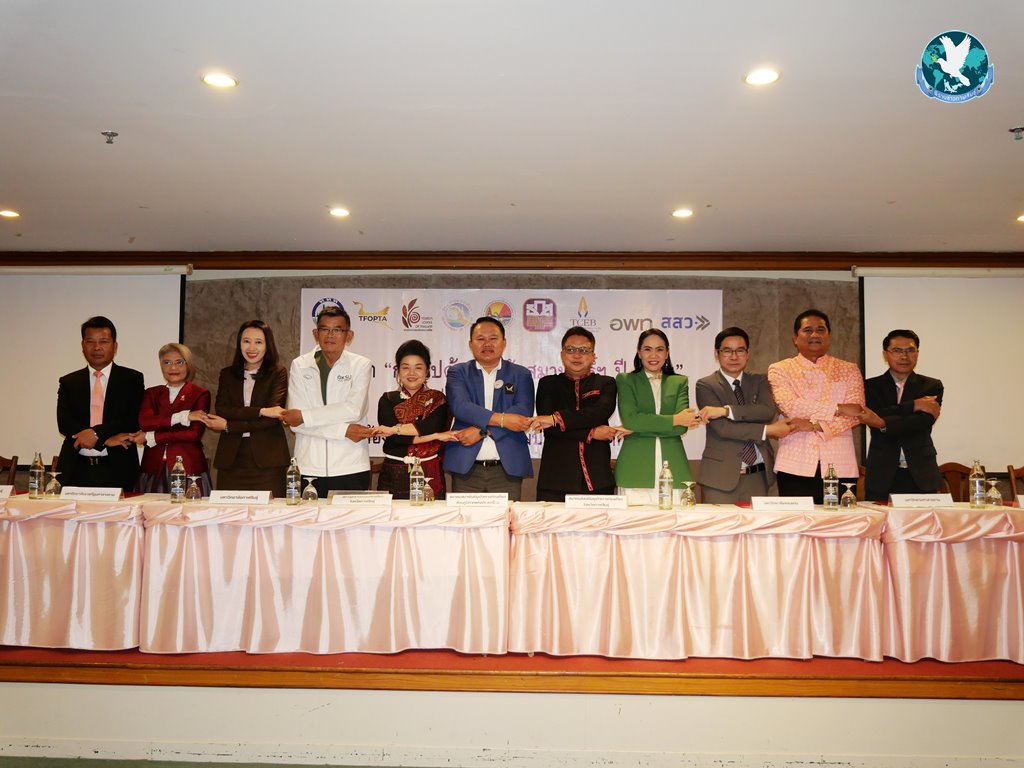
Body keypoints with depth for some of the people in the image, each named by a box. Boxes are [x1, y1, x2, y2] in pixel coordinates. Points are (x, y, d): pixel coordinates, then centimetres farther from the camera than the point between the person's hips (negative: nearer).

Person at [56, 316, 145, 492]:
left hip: (117, 471, -2)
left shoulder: (132, 379, 6)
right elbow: (64, 423, 0)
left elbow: (135, 420, -4)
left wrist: (97, 433, -16)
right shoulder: (68, 382, 12)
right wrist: (107, 439, -12)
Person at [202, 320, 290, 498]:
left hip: (266, 461, -3)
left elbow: (273, 418, -6)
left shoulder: (278, 373, 4)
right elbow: (221, 409, -1)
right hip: (231, 459, 3)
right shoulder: (227, 374, 15)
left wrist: (228, 426, -8)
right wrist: (261, 411, -13)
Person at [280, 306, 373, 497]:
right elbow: (295, 422, -4)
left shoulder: (360, 365, 4)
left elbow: (354, 409, -11)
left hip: (351, 468, -1)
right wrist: (344, 430, -11)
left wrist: (304, 416, -10)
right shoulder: (300, 365, 6)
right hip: (309, 468, 1)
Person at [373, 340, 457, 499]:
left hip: (428, 476, 0)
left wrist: (395, 429, -16)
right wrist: (435, 436, -13)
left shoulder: (437, 399, 6)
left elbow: (432, 426, -13)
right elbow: (390, 436, -9)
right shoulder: (387, 400, 6)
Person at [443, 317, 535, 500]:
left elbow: (524, 412, -6)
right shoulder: (458, 372, 9)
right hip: (466, 468, 0)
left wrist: (481, 430, -13)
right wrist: (501, 419, -17)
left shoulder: (521, 375, 10)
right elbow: (460, 407, -9)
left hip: (508, 469, 0)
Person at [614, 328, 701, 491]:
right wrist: (674, 419, -5)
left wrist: (638, 428, -7)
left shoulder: (680, 382, 13)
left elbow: (682, 427, 0)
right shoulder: (625, 380, 8)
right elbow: (629, 419, -8)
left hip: (673, 468, 2)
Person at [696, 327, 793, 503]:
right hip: (722, 476, -3)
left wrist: (726, 410, -18)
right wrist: (768, 430, -10)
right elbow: (721, 427, -12)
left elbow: (769, 411, -9)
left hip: (758, 476, 3)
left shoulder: (759, 381, 11)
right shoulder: (705, 386, -1)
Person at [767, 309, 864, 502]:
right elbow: (790, 406, -9)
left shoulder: (849, 370, 13)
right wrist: (838, 408, -9)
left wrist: (814, 425, -13)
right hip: (796, 466, -1)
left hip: (840, 466, 2)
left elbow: (856, 413, -1)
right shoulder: (780, 369, 8)